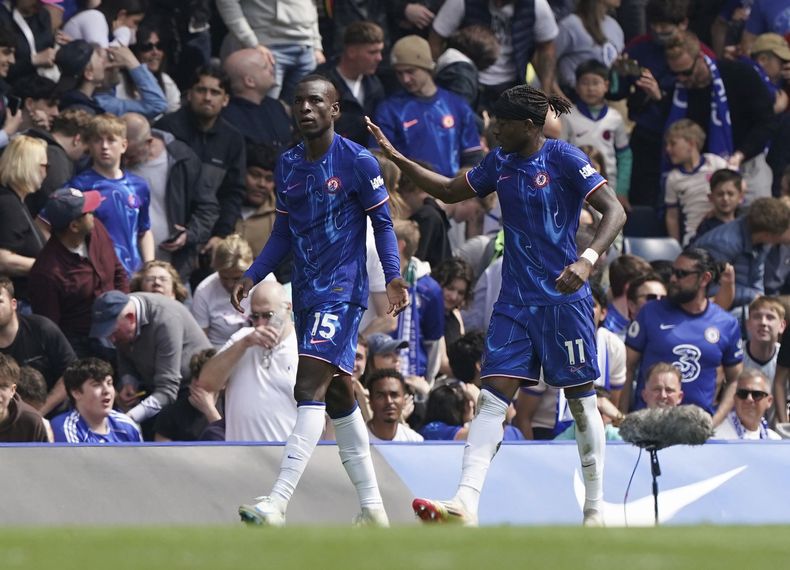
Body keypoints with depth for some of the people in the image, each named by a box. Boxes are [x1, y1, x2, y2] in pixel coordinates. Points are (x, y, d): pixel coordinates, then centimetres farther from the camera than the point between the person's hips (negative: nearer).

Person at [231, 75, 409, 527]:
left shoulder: (357, 162, -7)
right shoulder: (288, 165, 11)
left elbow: (383, 222, -3)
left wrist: (394, 276, -14)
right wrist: (252, 276, 7)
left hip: (343, 290, -8)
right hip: (306, 292, 8)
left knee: (310, 387, -19)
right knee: (338, 396, 13)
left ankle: (277, 505, -28)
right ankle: (373, 507, 22)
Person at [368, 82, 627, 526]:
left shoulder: (565, 158, -10)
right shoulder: (500, 163, 9)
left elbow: (615, 212, -15)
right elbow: (449, 192, 24)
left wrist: (588, 260, -31)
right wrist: (395, 156, 17)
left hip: (564, 298, -6)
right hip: (516, 301, 6)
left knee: (582, 400, 2)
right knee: (493, 397, -6)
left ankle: (595, 508, 14)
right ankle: (465, 504, -16)